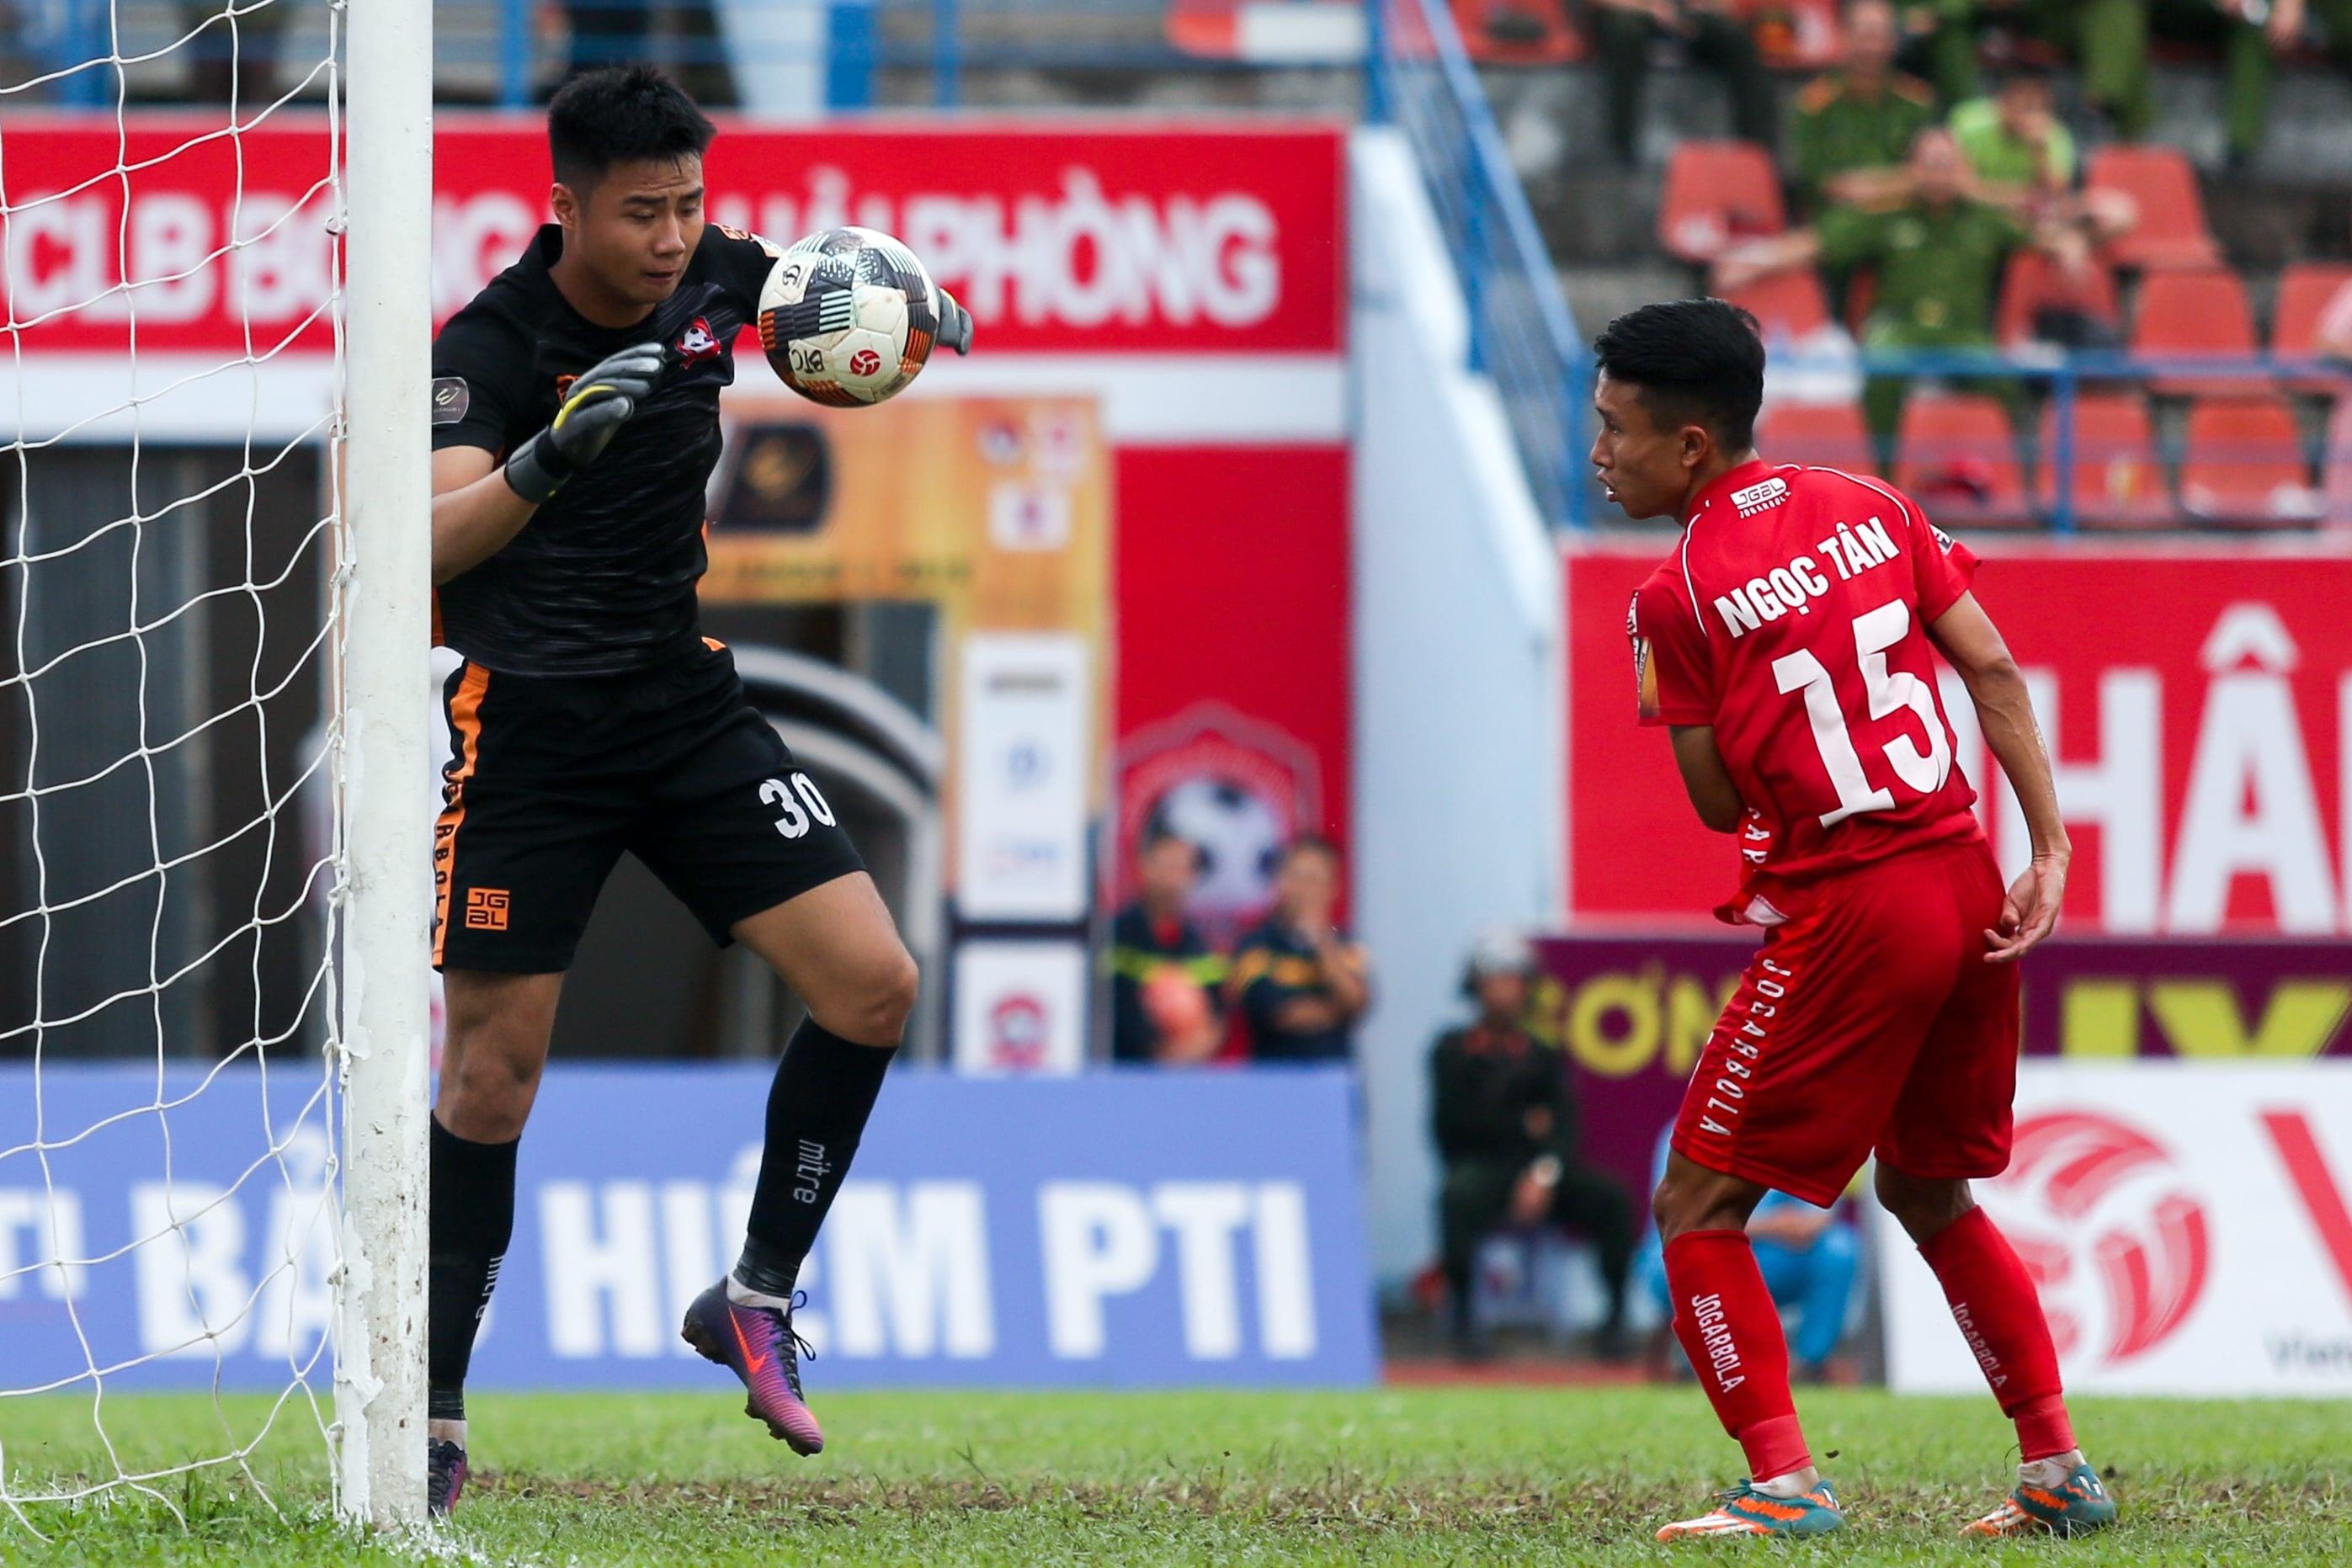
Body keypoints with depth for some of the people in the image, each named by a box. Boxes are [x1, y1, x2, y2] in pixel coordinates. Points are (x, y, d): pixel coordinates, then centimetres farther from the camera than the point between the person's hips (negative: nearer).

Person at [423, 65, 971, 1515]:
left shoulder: (714, 281, -1)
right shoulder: (489, 346, -17)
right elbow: (437, 541, -31)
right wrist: (547, 458, -48)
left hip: (687, 704, 5)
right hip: (527, 727, -5)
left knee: (873, 983, -7)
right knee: (496, 1068, -5)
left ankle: (757, 1296, 8)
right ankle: (432, 1417, 5)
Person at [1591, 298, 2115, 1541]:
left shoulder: (1675, 598, -8)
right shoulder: (1869, 510, 9)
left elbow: (1720, 804, -4)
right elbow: (1994, 671, 4)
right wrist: (2050, 851, 3)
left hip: (1848, 914, -7)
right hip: (1970, 889, 7)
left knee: (1697, 1207, 1)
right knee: (1930, 1194, 24)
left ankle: (1784, 1482, -11)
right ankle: (2059, 1473, 23)